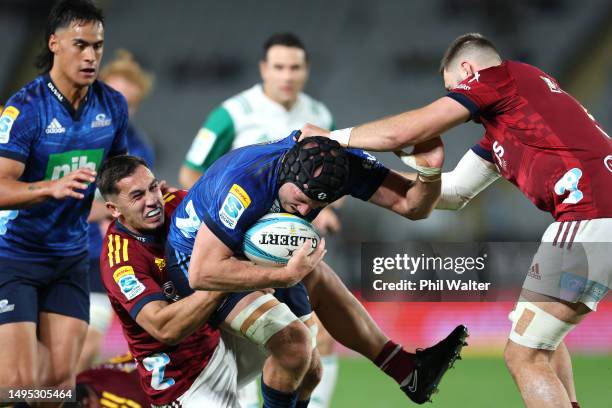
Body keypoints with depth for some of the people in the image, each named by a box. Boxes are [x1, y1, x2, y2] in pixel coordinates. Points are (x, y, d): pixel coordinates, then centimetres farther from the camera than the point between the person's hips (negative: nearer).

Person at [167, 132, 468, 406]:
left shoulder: (337, 161, -23)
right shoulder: (245, 184, -40)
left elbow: (412, 205, -21)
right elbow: (202, 273, -41)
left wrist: (430, 172, -43)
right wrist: (287, 275, -43)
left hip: (253, 242, 7)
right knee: (293, 339, -20)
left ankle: (408, 371, 33)